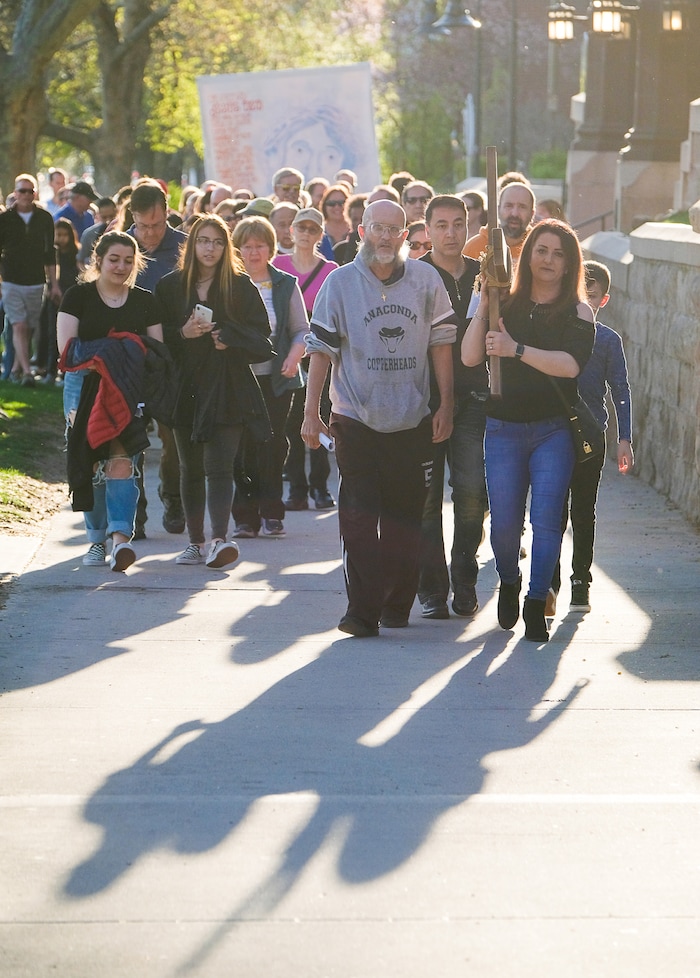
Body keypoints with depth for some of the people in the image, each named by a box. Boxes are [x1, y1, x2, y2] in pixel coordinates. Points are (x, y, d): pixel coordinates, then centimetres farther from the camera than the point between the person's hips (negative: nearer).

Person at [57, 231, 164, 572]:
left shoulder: (144, 301, 11)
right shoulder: (79, 296, 5)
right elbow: (67, 348, -2)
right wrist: (97, 361, -16)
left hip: (130, 391, 0)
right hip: (85, 388, 0)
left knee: (121, 461, -16)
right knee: (93, 466, 0)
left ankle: (120, 537, -26)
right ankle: (97, 539, 12)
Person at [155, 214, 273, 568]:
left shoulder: (241, 286, 2)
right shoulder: (170, 286, 6)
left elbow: (261, 333, 2)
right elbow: (158, 337, 6)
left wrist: (228, 339, -13)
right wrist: (184, 333, -12)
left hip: (227, 386, -3)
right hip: (186, 387, 3)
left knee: (219, 466, -13)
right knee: (191, 468, 9)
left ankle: (219, 539, -23)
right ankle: (195, 542, 17)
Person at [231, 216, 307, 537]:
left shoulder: (286, 285, 8)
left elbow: (301, 329, 10)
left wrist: (294, 355, -9)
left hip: (276, 378, 0)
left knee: (272, 444, -1)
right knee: (243, 447, -2)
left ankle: (271, 514, 6)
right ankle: (246, 517, 4)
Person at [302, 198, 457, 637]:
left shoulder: (426, 280, 4)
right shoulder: (340, 283, 0)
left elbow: (440, 343, 8)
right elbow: (321, 350, 3)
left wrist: (446, 405, 4)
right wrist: (311, 413, 0)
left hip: (412, 421, 2)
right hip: (356, 420, -2)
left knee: (405, 518, 7)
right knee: (359, 518, -8)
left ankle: (397, 605, 18)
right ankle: (363, 611, -9)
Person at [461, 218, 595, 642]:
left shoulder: (578, 312, 2)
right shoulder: (507, 305, 6)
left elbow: (571, 364, -15)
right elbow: (470, 357, -4)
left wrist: (516, 349, -22)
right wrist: (483, 306, -13)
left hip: (554, 431, -1)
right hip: (503, 428, 1)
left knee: (546, 519, -9)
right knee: (504, 521, 1)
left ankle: (536, 606, 0)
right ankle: (509, 582, 30)